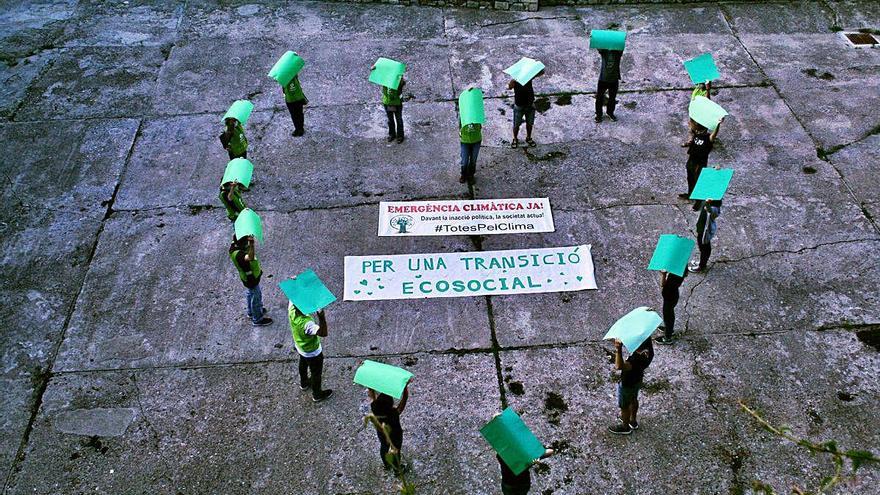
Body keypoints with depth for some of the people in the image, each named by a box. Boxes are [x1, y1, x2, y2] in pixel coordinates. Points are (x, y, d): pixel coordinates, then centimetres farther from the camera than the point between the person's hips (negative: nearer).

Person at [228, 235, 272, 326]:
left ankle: (251, 312, 57)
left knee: (249, 293, 31)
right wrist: (251, 245, -77)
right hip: (251, 279, -8)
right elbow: (250, 258, -66)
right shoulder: (239, 255, -45)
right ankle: (257, 319, 39)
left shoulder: (233, 246, -20)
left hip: (246, 277, 8)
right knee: (256, 297, 16)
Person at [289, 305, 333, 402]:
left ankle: (304, 383, 62)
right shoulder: (306, 323, -46)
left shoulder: (291, 310, -27)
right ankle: (317, 395, 45)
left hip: (299, 346, 7)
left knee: (303, 365, 35)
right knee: (316, 373, 21)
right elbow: (323, 333, -53)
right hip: (312, 352, -7)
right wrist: (321, 317, -63)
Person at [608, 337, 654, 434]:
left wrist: (618, 350, -61)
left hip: (627, 384, -8)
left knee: (624, 406, 20)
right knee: (633, 400, 32)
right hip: (637, 380, 8)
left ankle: (625, 427, 44)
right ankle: (633, 421, 56)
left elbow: (619, 366, -53)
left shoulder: (637, 359, -46)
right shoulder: (649, 348, -21)